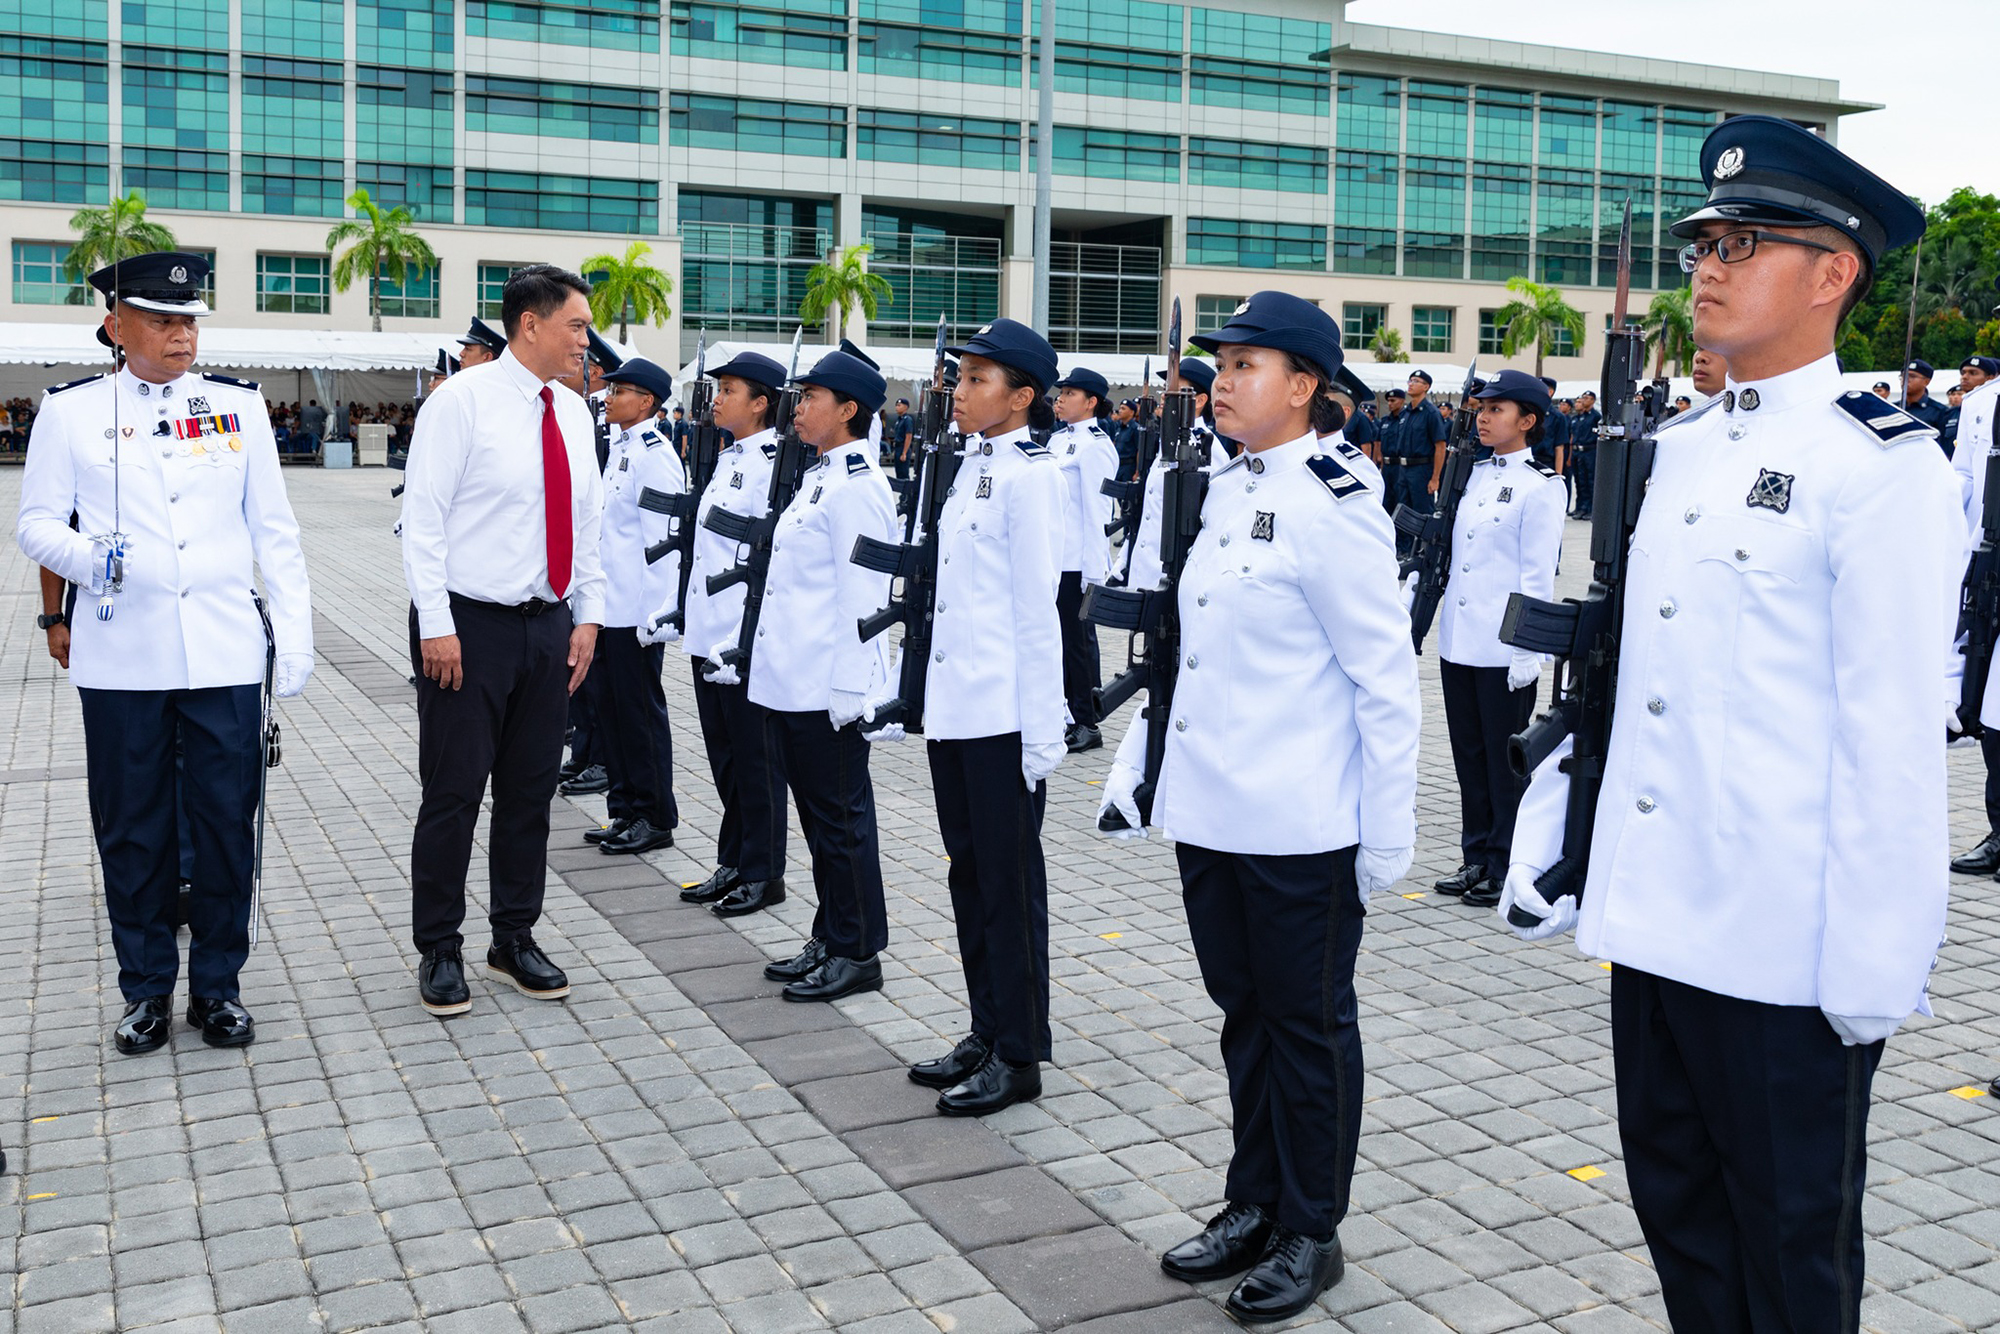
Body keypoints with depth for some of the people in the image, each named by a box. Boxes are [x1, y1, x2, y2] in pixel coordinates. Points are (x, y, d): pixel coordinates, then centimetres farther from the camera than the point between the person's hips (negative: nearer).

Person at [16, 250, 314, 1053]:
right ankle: (147, 991, 23)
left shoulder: (238, 405, 8)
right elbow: (35, 521, 6)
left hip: (225, 653, 1)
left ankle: (218, 986, 19)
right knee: (132, 830, 7)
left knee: (227, 822, 4)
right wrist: (87, 559, -16)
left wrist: (295, 635, 1)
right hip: (121, 657, -1)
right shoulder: (70, 411, 5)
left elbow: (273, 530, 7)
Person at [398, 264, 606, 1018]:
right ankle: (439, 951, 15)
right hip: (470, 625, -6)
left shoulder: (573, 413, 10)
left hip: (548, 627, 6)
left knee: (531, 791, 12)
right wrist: (436, 624, -16)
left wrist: (588, 616, 8)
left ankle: (514, 941, 24)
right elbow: (423, 516, -12)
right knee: (453, 792, 1)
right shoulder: (463, 399, -9)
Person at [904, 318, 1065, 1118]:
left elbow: (1037, 610, -14)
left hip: (1003, 714, -8)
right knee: (969, 872, 14)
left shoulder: (1028, 475, -11)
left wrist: (1041, 729, -14)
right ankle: (987, 1033, 26)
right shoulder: (972, 466, 14)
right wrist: (936, 696, 18)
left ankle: (1020, 1056, 11)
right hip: (954, 707, 9)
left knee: (1010, 881, 0)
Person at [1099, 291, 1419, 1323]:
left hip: (1301, 828, -7)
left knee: (1308, 1023, 8)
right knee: (1245, 1012, 18)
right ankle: (1253, 1207, 33)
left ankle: (1310, 1234, 24)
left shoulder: (1332, 505, -14)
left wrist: (1389, 833, -12)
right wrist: (1136, 767, 14)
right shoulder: (1222, 492, 10)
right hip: (1207, 813, 8)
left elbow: (1386, 678, -13)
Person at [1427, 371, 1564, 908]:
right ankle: (1475, 859, 23)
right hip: (1458, 641, 7)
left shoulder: (1541, 486, -8)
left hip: (1504, 649, -7)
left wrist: (1529, 651, -14)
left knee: (1504, 759, 2)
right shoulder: (1475, 475, 12)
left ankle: (1506, 870, 13)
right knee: (1469, 754, 13)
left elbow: (1537, 574, -11)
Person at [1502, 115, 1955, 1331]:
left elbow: (1893, 739, -15)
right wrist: (1564, 823, 14)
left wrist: (1873, 975, -15)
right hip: (1656, 918, 7)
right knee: (1678, 1209, 20)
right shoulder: (1680, 449, 10)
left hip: (1788, 950, -7)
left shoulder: (1883, 469, -13)